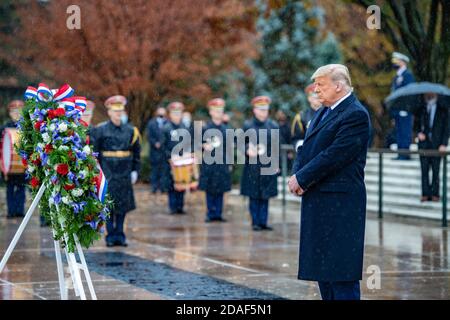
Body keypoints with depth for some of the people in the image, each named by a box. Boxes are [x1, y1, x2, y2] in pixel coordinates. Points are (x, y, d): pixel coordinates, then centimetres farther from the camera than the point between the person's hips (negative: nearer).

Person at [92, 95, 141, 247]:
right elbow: (94, 152, -1)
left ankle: (119, 235, 12)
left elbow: (136, 153, 12)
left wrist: (135, 171, 6)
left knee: (123, 205, 4)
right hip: (108, 173, -3)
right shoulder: (101, 130, -2)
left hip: (124, 174, 3)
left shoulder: (130, 130, 6)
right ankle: (110, 235, 7)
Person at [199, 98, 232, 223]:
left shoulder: (226, 129, 10)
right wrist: (204, 146, -19)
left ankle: (218, 213, 9)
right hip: (209, 164, -3)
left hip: (222, 163, 3)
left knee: (220, 190, 4)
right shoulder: (205, 128, 0)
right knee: (209, 190, 1)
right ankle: (211, 214, 7)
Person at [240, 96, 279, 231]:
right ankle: (255, 222, 6)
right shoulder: (248, 125, 2)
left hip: (268, 167, 2)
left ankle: (263, 221, 8)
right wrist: (247, 150, -17)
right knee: (254, 196, 0)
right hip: (252, 166, -2)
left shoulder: (273, 126, 7)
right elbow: (242, 143, 4)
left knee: (265, 196, 3)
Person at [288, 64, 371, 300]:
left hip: (339, 202, -10)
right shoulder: (322, 112, 17)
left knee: (340, 268, -8)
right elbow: (306, 148, 16)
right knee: (322, 267, 13)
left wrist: (302, 179, -14)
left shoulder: (355, 115, -13)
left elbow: (334, 155, -19)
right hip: (317, 201, 10)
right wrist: (296, 176, -3)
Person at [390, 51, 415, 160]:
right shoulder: (397, 77, 20)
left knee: (405, 131, -8)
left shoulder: (407, 75, -8)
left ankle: (405, 154, -8)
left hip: (404, 110, -9)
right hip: (397, 110, 9)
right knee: (399, 131, 9)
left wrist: (404, 109, -19)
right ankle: (401, 154, 12)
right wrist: (393, 110, 17)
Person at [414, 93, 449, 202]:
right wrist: (419, 132, -5)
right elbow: (416, 124, 17)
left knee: (436, 170, -3)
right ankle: (425, 194, 2)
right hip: (424, 143, 2)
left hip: (436, 144, -2)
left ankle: (435, 194, 1)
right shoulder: (421, 110, 12)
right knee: (424, 169, -1)